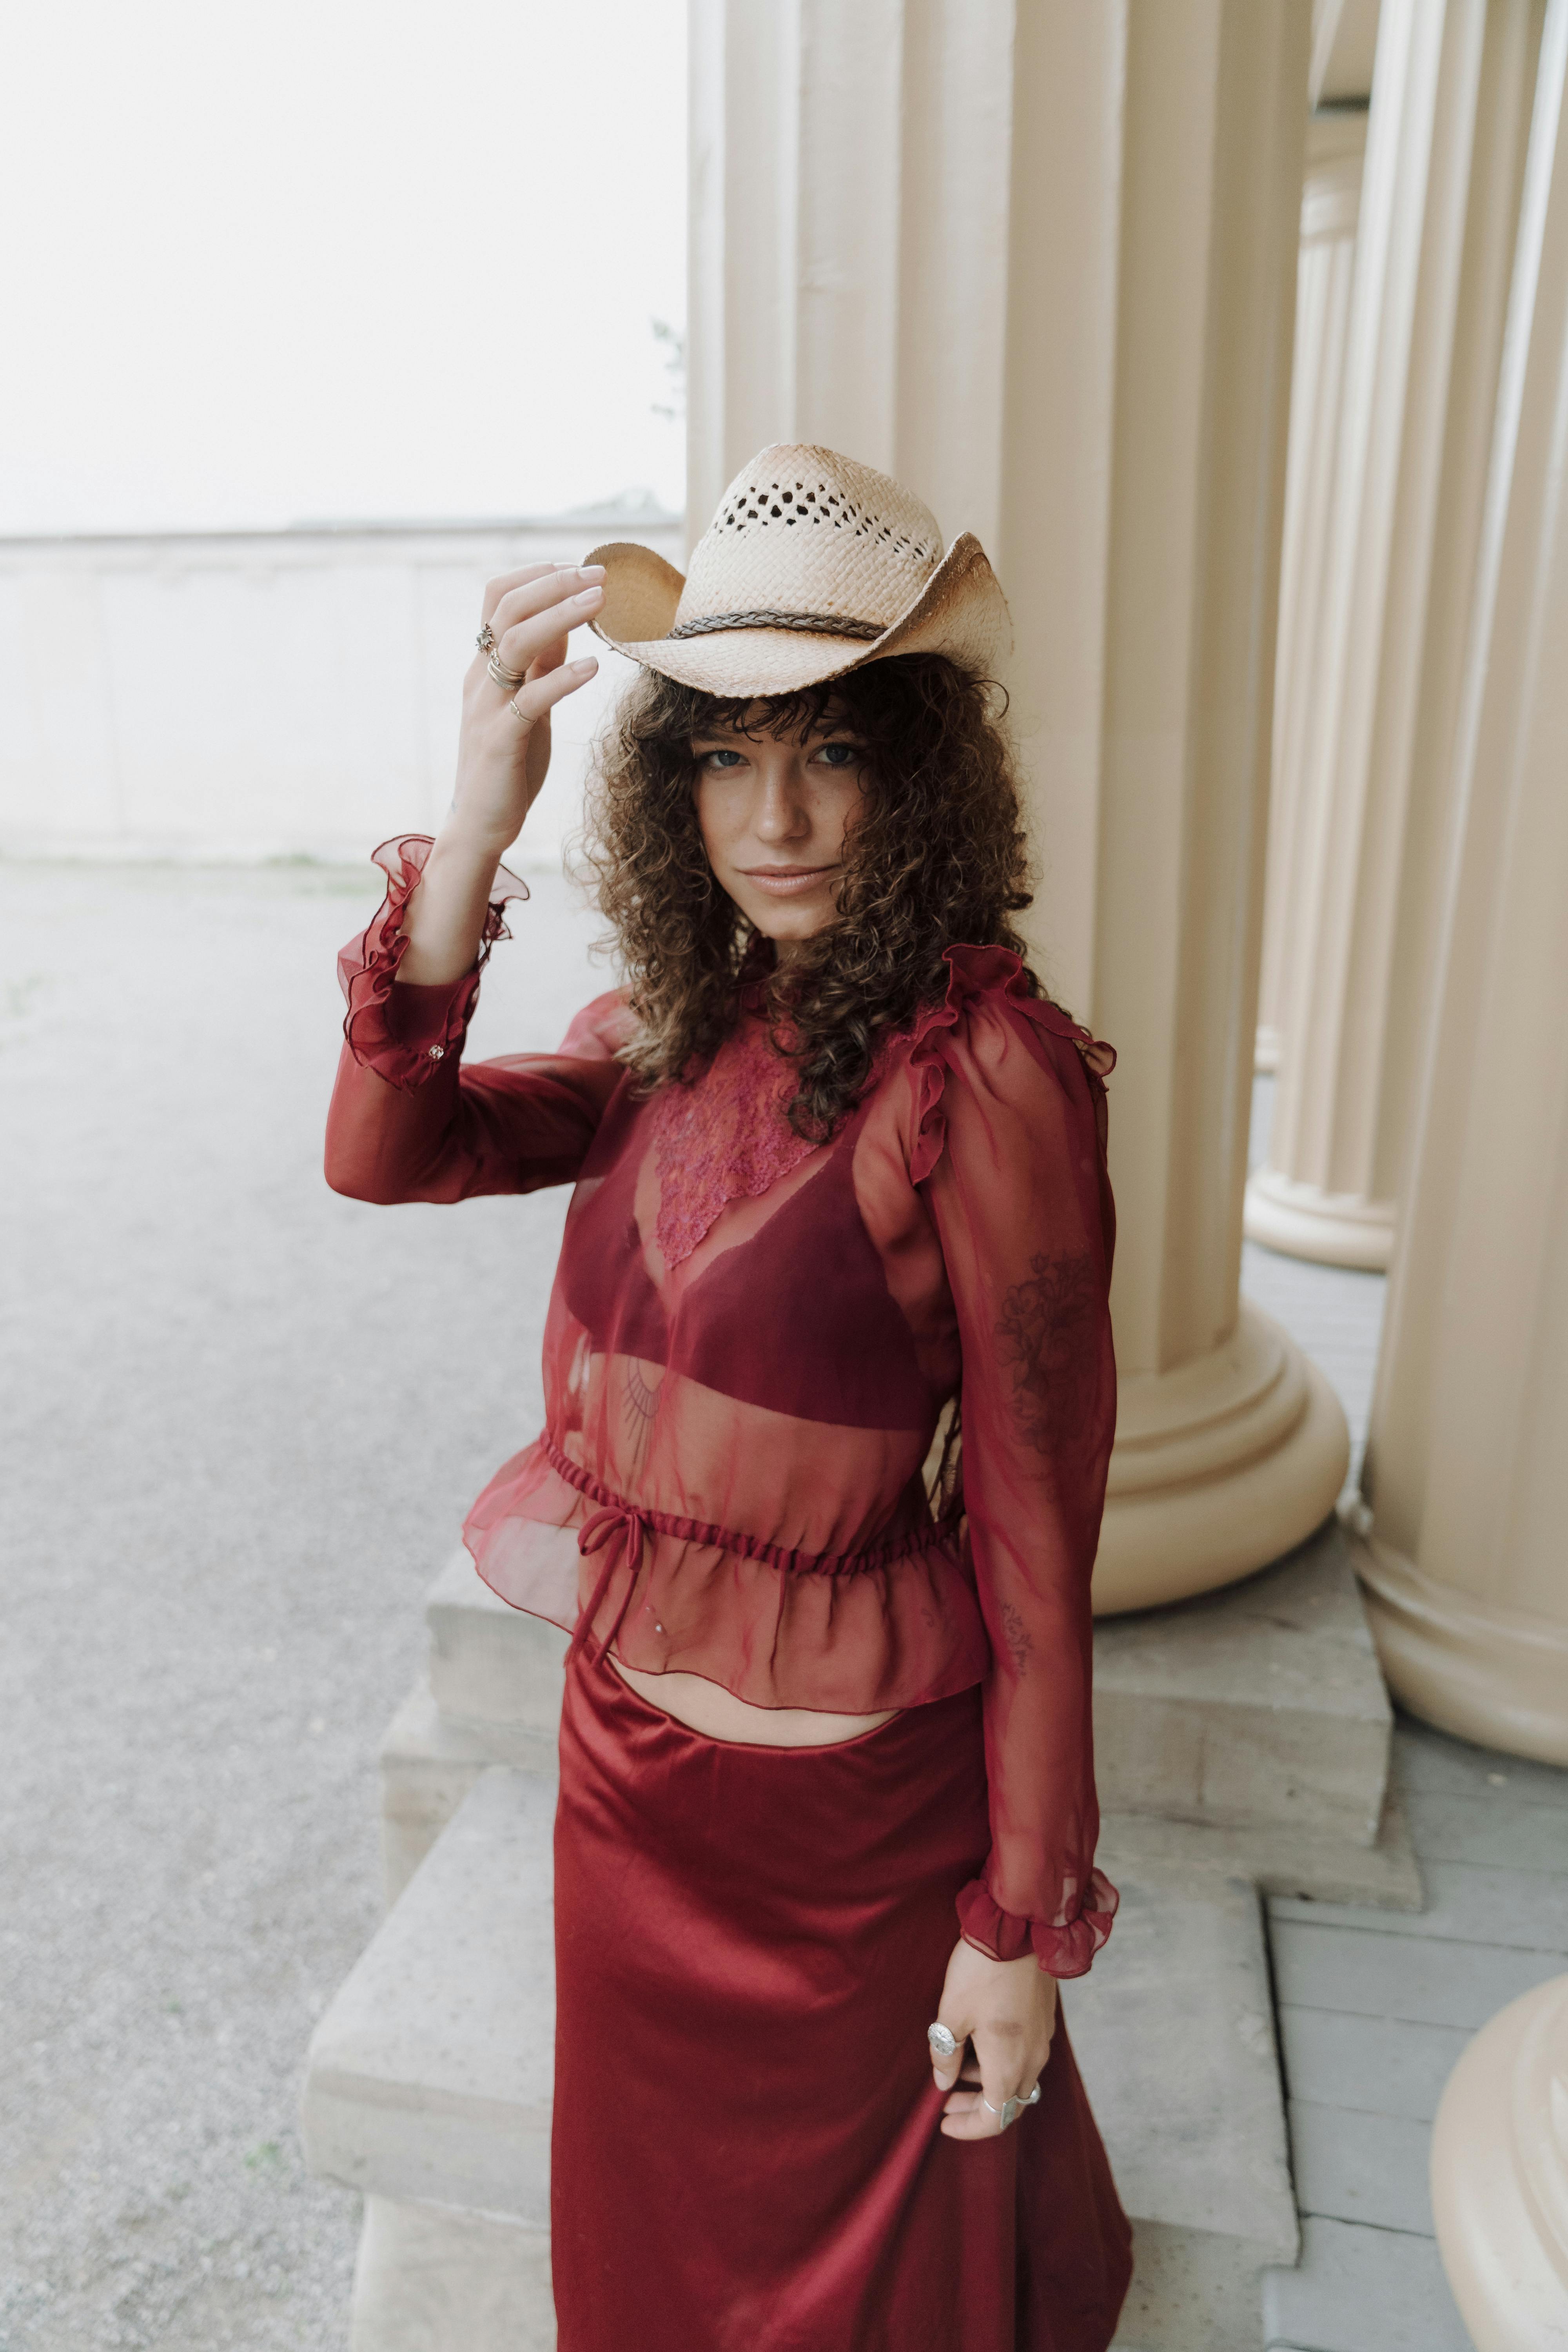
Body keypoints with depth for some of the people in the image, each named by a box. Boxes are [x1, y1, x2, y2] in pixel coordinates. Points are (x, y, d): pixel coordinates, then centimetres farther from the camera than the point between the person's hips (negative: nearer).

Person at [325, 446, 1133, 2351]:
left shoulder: (982, 1074, -23)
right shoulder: (684, 1035, -3)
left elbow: (1034, 1519, -20)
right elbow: (385, 1155, -11)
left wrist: (1024, 1924, -12)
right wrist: (473, 829, -23)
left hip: (845, 1787, -5)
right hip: (626, 1734, 6)